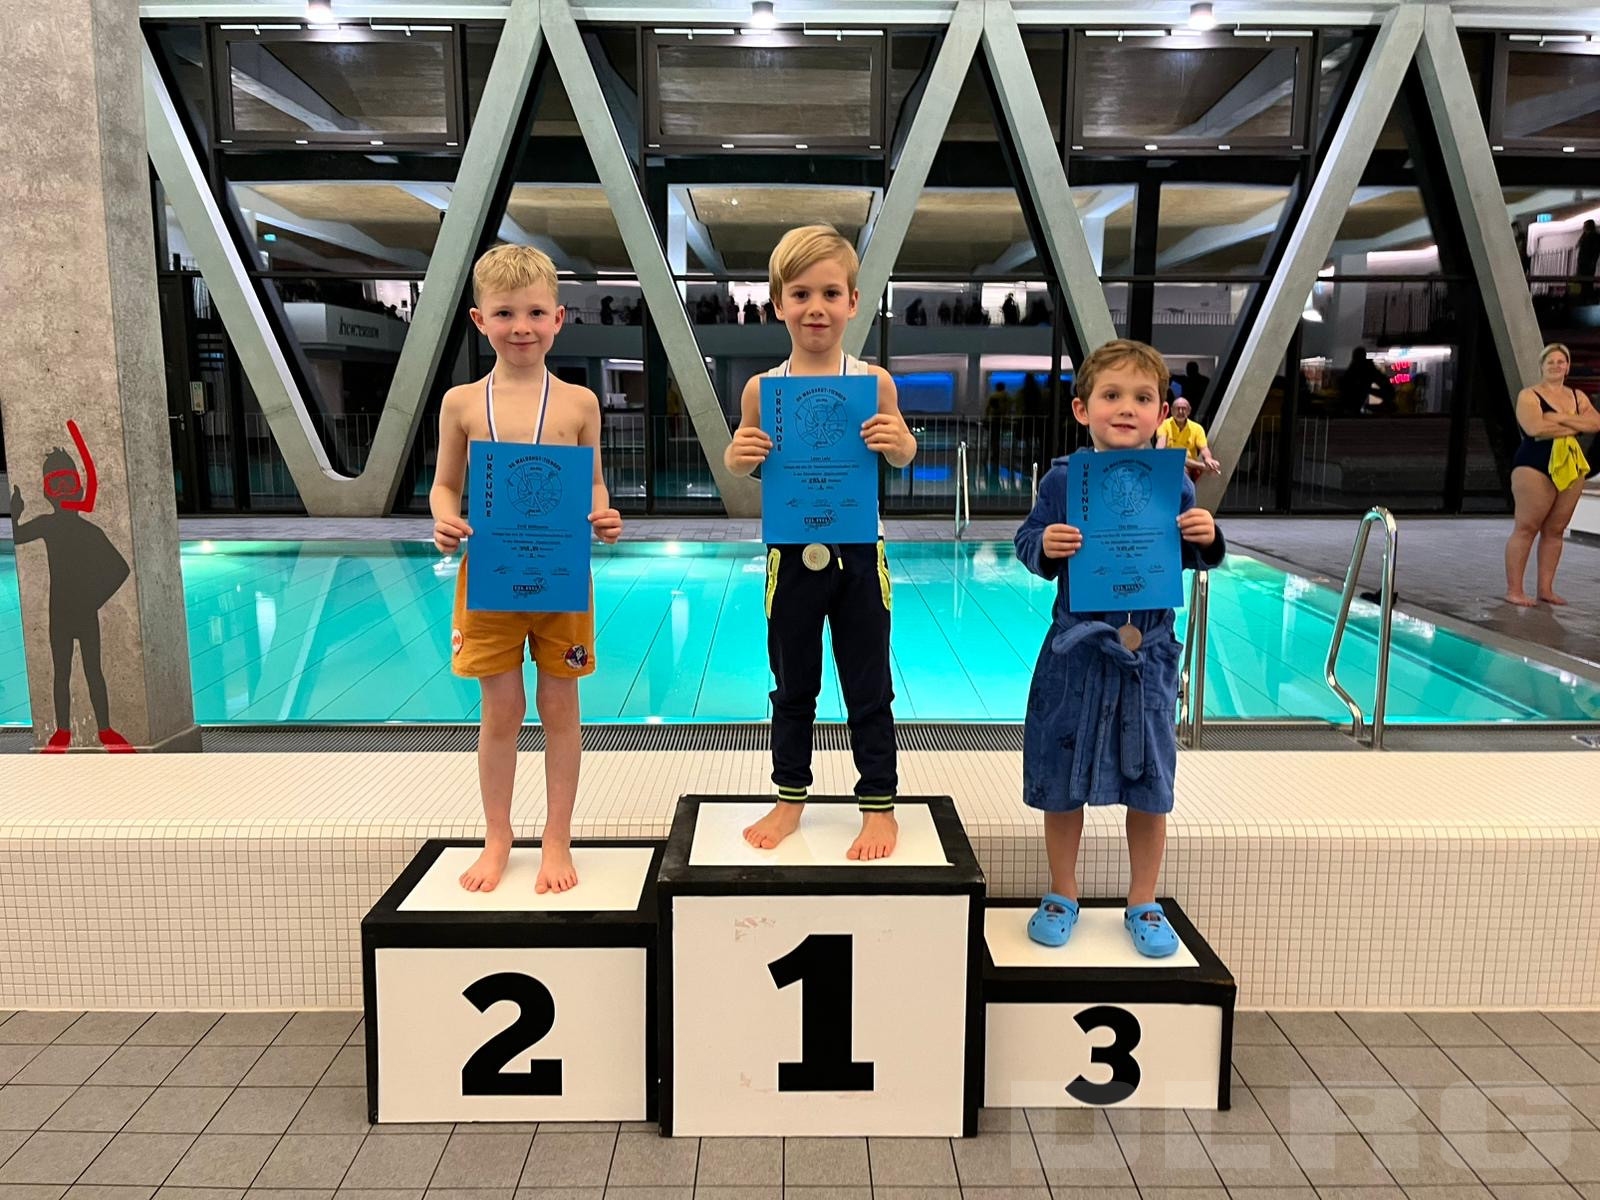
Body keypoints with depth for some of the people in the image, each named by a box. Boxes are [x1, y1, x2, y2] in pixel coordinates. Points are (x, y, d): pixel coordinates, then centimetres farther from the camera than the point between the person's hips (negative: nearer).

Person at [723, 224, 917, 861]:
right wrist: (738, 455, -14)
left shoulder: (873, 382, -6)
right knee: (792, 687, 16)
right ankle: (790, 796, 33)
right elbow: (742, 463, 9)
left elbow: (904, 456, 7)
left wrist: (897, 441, -16)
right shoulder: (763, 389, -3)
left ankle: (879, 803, 25)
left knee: (869, 688, 10)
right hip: (791, 556, 1)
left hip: (859, 554, -1)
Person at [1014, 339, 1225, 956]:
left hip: (1148, 652, 1)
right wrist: (1045, 546, -22)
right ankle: (1062, 895, 29)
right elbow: (1028, 544, -1)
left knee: (1149, 785, 11)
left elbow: (1193, 560, 7)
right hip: (1077, 650, -1)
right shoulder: (1062, 478, -4)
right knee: (1062, 779, 9)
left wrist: (1206, 538, -14)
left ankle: (1143, 904, 30)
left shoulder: (1171, 480, 0)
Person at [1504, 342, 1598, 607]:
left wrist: (1561, 418, -14)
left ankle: (1545, 589, 12)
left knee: (1555, 530, 7)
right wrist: (1574, 427, -7)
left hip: (1571, 468, 6)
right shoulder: (1529, 395, -2)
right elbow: (1535, 428, -19)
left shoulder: (1578, 396, 15)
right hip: (1535, 467, -6)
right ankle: (1514, 589, -5)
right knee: (1526, 528, -7)